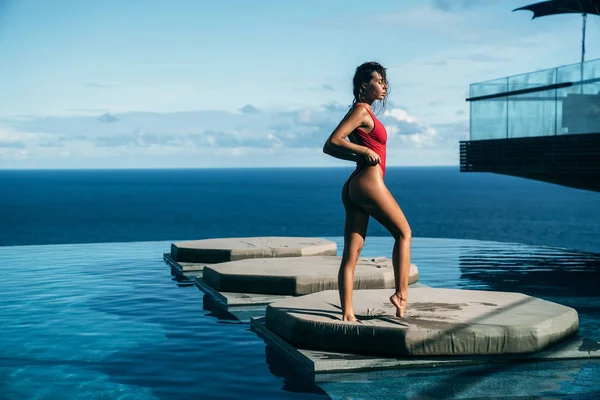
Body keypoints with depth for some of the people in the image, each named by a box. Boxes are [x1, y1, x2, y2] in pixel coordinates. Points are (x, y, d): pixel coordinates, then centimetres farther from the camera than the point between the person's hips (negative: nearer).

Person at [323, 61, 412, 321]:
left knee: (351, 253, 2)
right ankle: (401, 294, 5)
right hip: (369, 182, -9)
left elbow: (330, 148, 24)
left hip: (353, 187, 9)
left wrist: (360, 156, 12)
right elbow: (332, 142, -16)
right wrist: (366, 151, -14)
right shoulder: (361, 110, -7)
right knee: (403, 233, 6)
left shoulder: (364, 112, 22)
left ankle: (347, 313, 0)